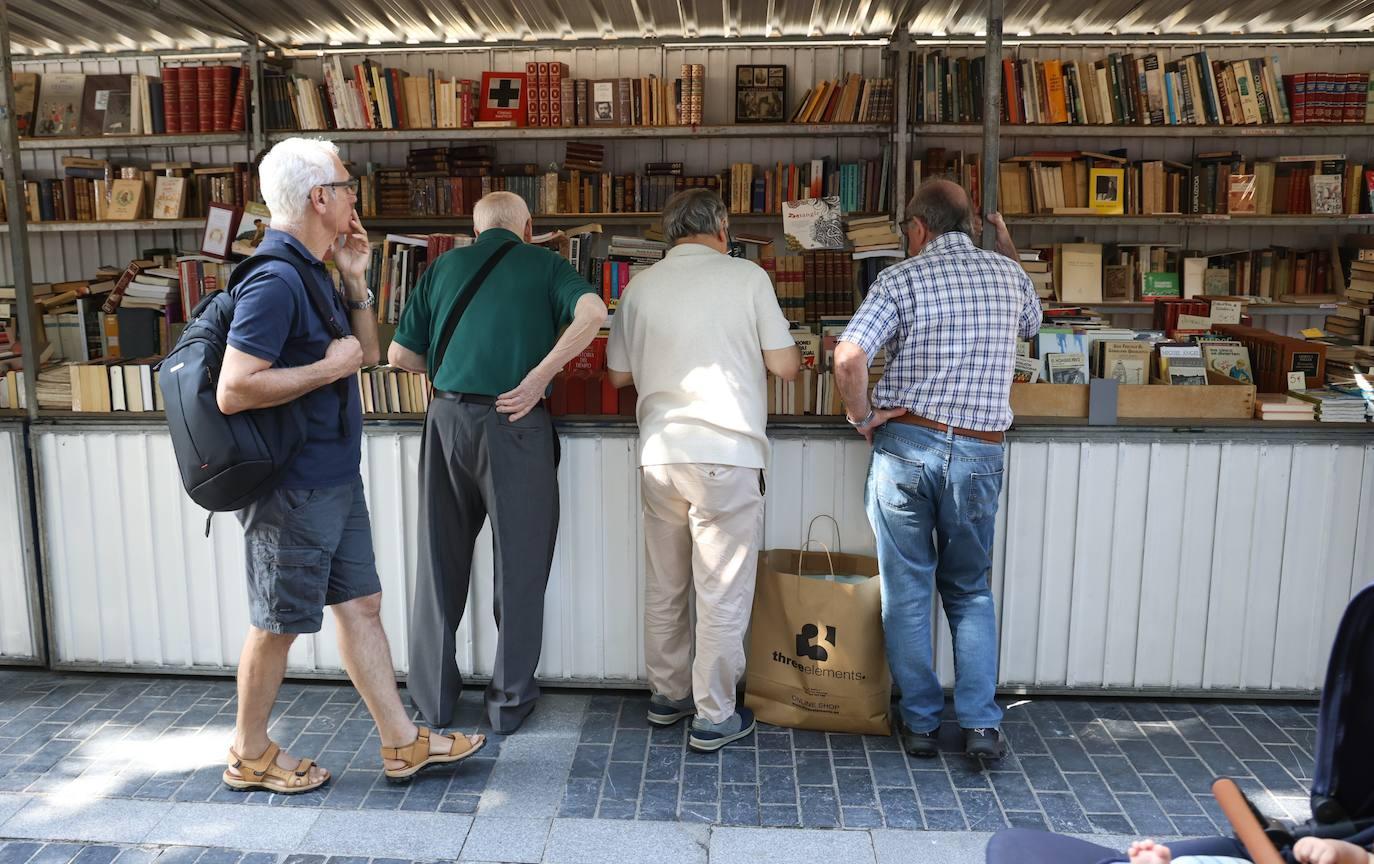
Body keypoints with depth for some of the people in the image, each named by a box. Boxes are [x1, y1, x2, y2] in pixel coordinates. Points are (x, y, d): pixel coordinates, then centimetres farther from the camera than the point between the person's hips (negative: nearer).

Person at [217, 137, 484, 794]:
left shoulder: (312, 273, 11)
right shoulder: (275, 279, -21)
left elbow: (366, 353, 19)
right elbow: (233, 392, -27)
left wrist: (355, 280, 6)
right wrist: (328, 368, -19)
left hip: (334, 481, 10)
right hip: (294, 489, -10)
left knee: (360, 604, 14)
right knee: (278, 623, 6)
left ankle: (402, 742, 24)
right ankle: (250, 755, 27)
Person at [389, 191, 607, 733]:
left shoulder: (445, 265, 13)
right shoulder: (543, 264, 7)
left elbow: (401, 354, 10)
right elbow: (592, 311, -14)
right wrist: (539, 375, -12)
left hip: (448, 418, 3)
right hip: (515, 423, -3)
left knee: (440, 561, 14)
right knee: (518, 564, 8)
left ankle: (433, 694, 25)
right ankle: (510, 700, 17)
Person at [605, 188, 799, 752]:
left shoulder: (640, 287, 7)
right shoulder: (746, 276, -3)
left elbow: (620, 374, 14)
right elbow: (786, 366, -2)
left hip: (660, 456, 4)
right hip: (727, 455, -4)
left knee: (664, 588, 17)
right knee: (723, 595, 5)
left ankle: (668, 695, 31)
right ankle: (714, 718, 13)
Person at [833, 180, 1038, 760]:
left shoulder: (901, 279, -7)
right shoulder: (1009, 275, 5)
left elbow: (848, 357, -21)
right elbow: (1031, 326, 28)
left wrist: (861, 417, -5)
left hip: (905, 445, -3)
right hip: (979, 454, 3)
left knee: (907, 592, 9)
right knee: (971, 591, 17)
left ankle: (920, 723, 18)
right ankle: (981, 724, 13)